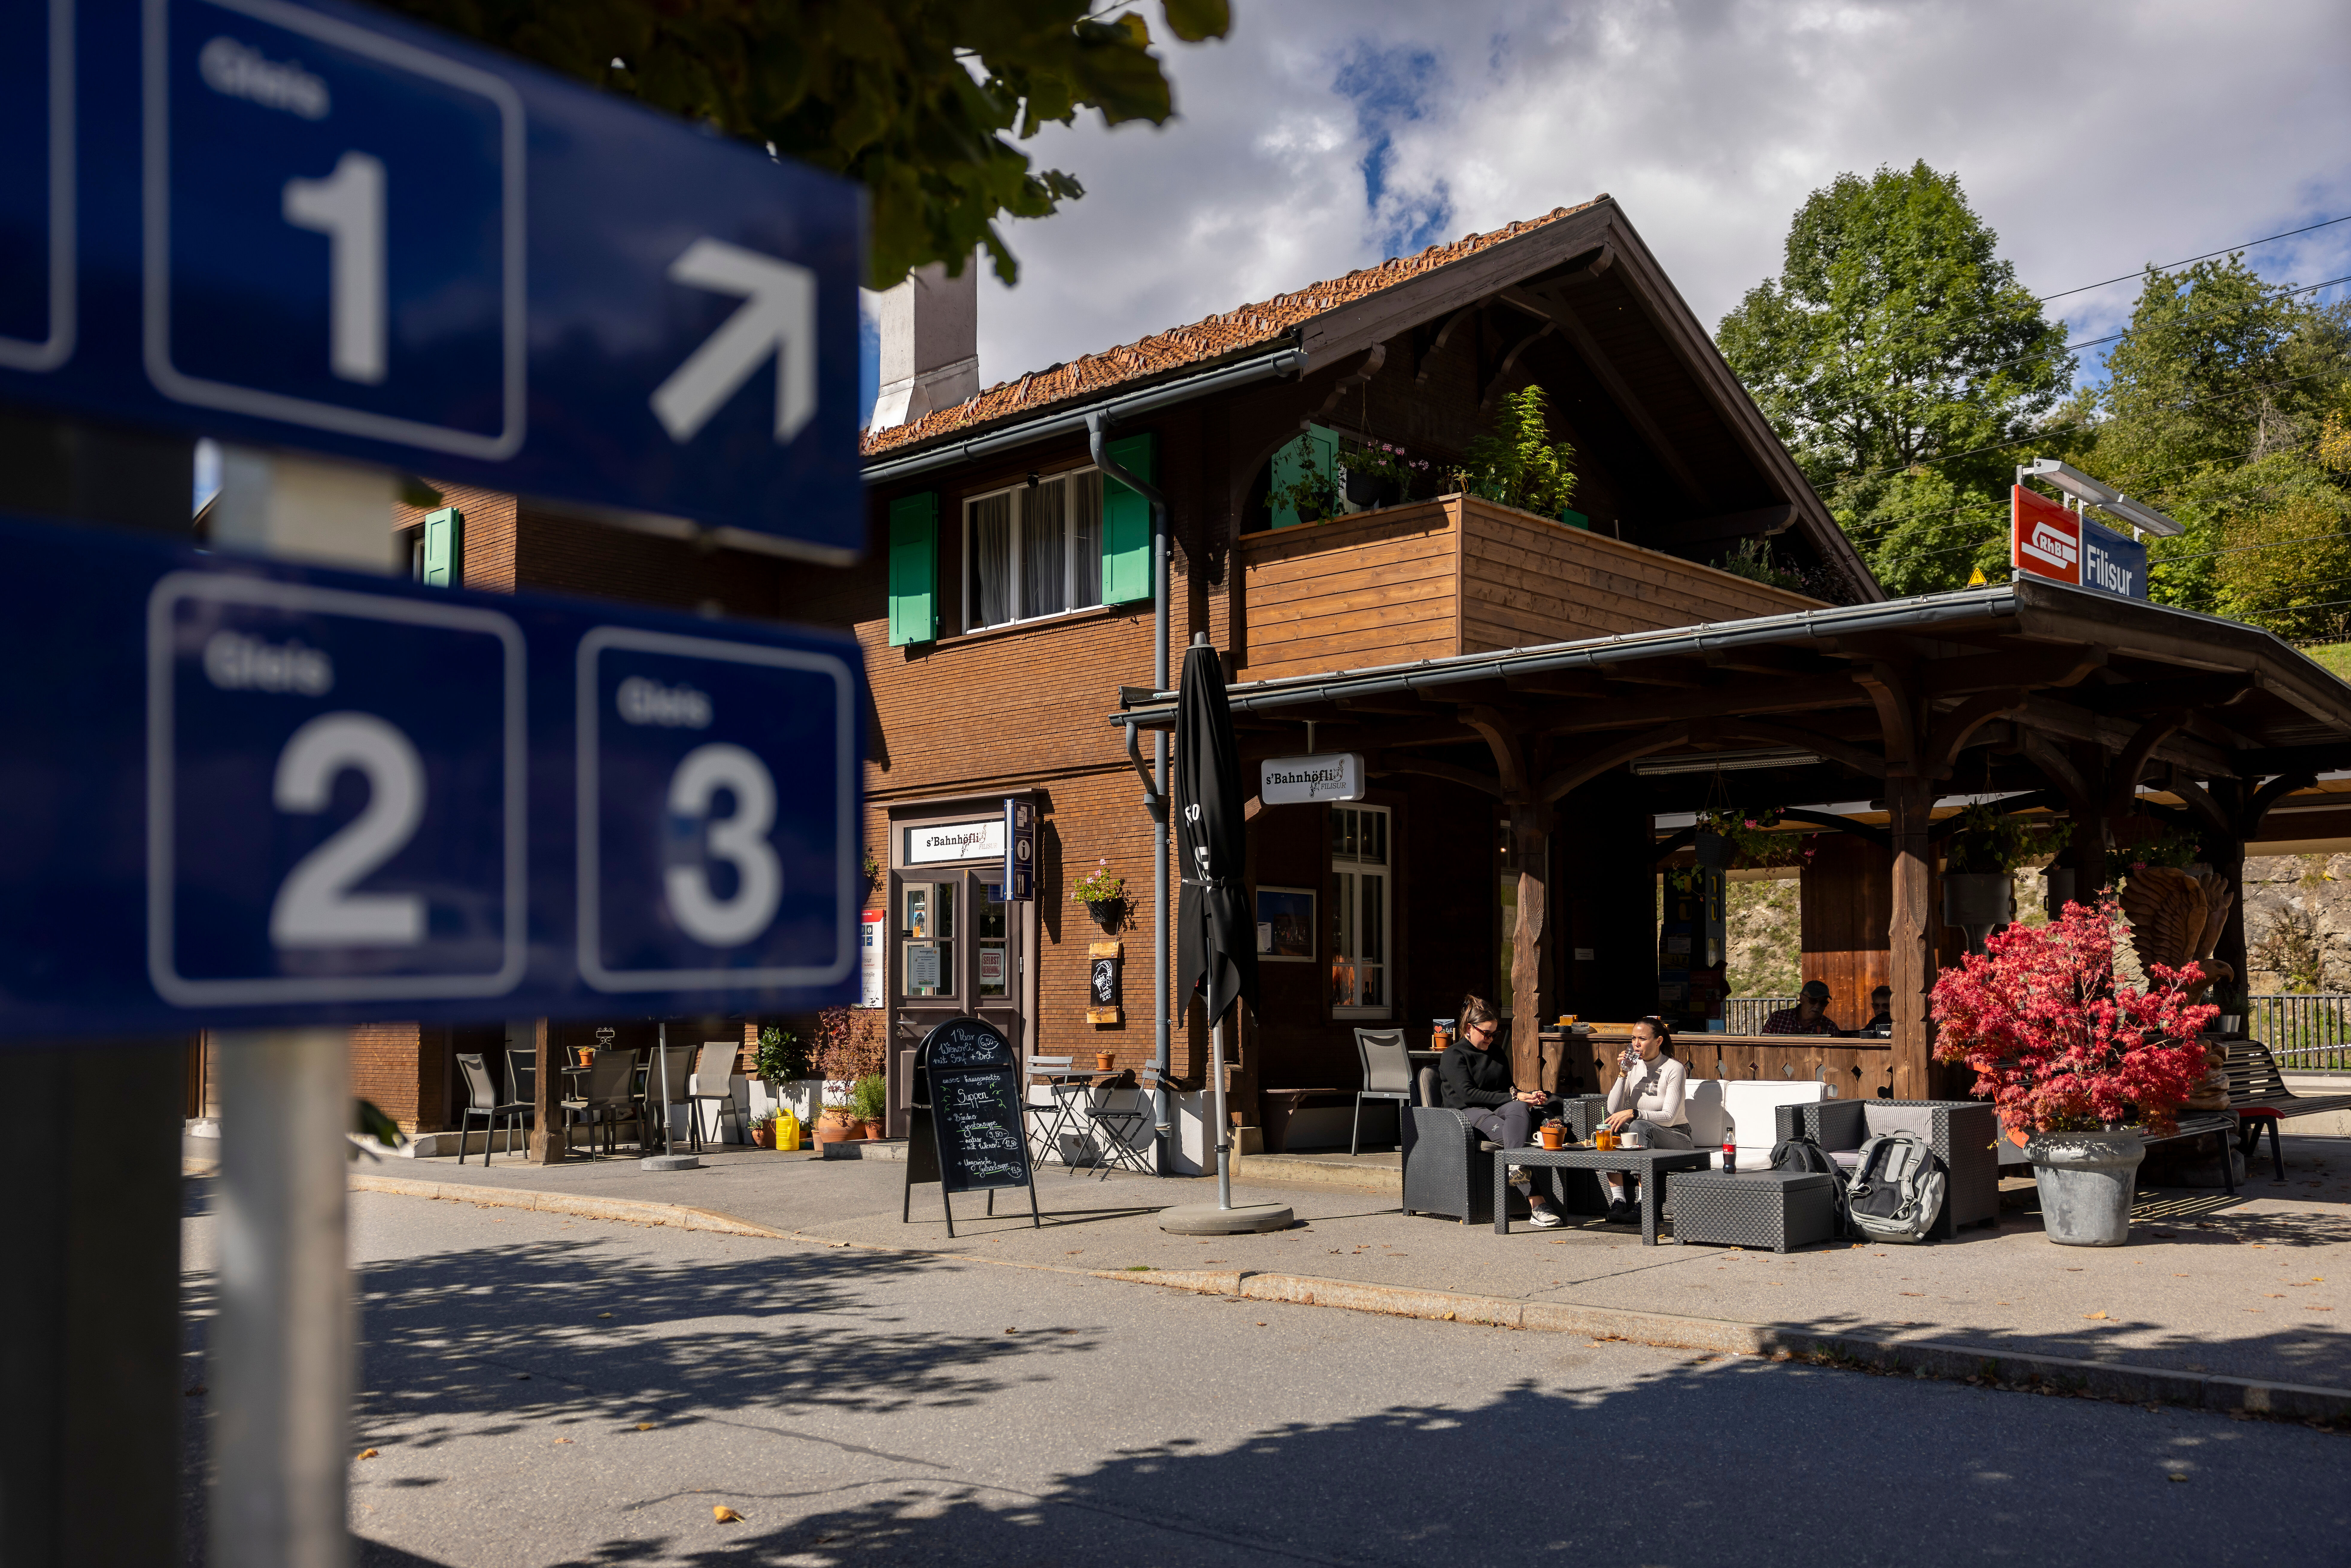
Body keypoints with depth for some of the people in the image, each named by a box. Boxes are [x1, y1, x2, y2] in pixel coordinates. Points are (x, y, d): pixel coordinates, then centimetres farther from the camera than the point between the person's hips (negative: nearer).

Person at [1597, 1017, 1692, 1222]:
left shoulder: (1674, 1069, -11)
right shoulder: (1633, 1066, 5)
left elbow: (1669, 1117, -20)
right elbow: (1614, 1110, -4)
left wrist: (1632, 1113, -33)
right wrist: (1623, 1074, -14)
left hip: (1675, 1135, -5)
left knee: (1640, 1126, -36)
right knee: (1607, 1126, -24)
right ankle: (1618, 1202, -33)